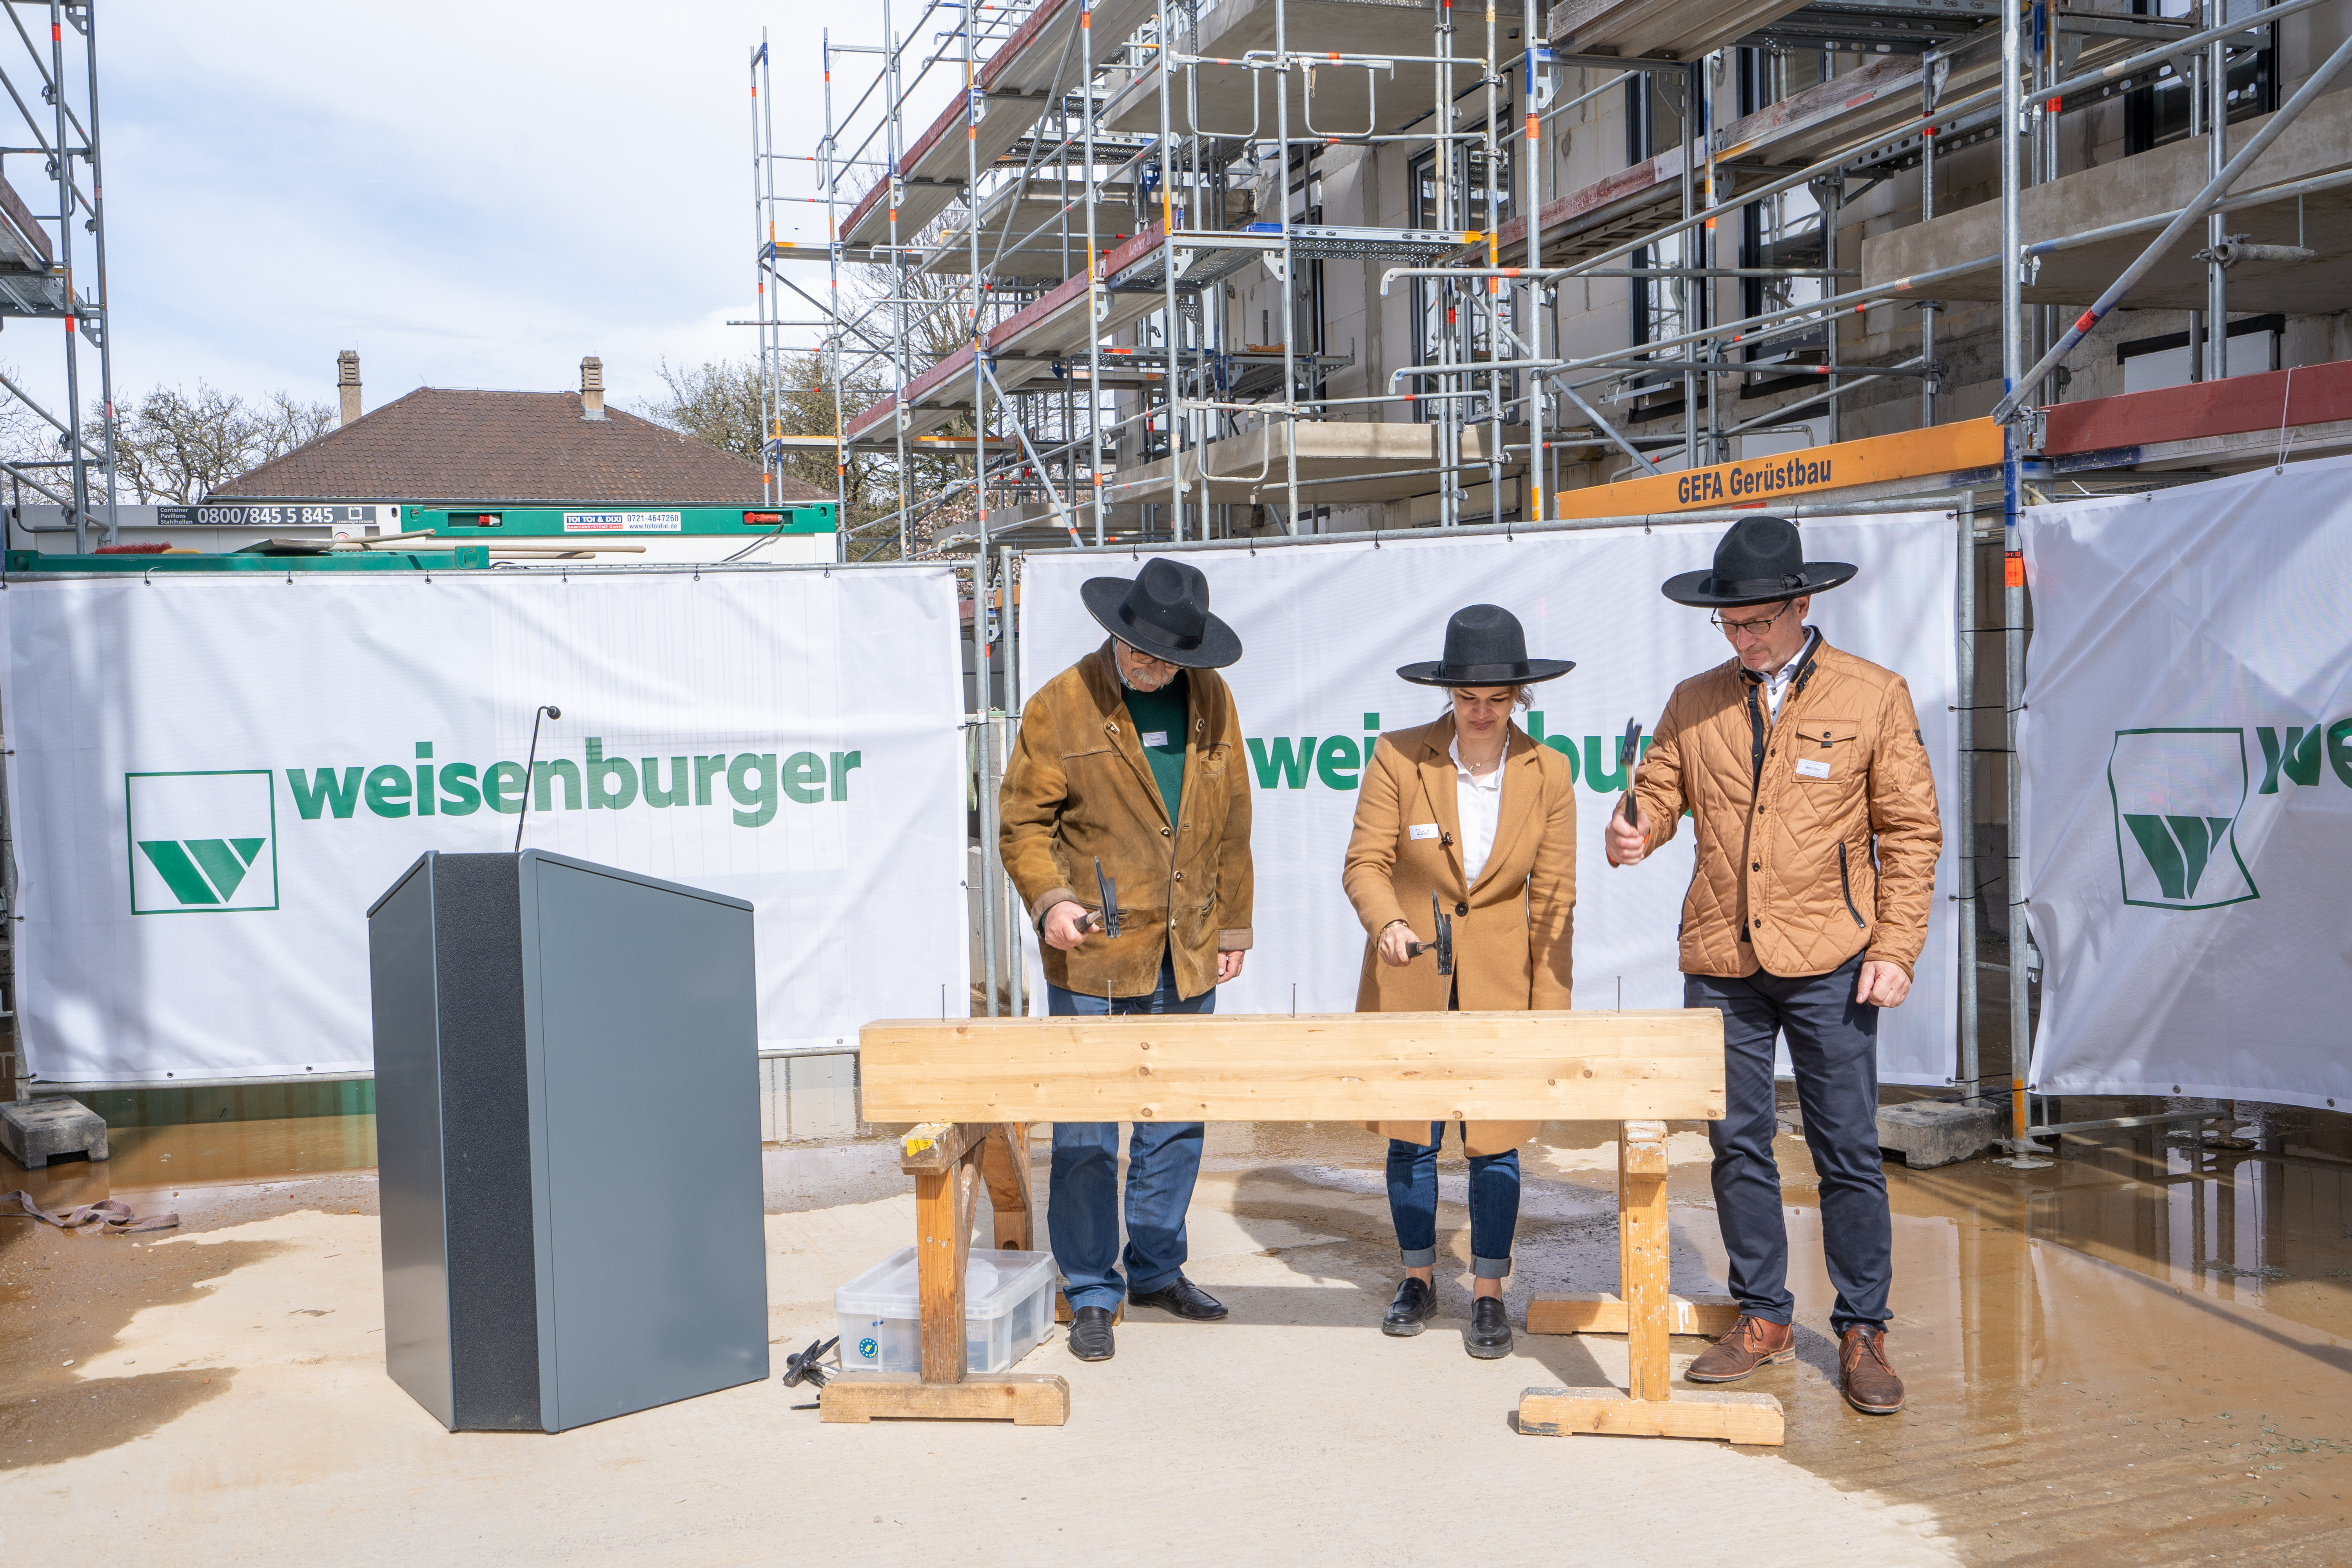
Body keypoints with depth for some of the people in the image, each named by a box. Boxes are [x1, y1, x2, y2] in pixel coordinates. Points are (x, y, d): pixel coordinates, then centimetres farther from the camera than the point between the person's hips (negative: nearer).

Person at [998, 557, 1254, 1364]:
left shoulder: (1211, 699, 7)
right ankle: (1091, 1295, 12)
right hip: (1093, 956, -4)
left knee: (1176, 1123, 13)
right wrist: (1049, 899, -19)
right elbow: (1023, 821, -3)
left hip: (1185, 957, 4)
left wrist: (1232, 925, 12)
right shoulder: (1062, 705, -5)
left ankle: (1156, 1269, 30)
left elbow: (1231, 821, 13)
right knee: (1085, 1134, 0)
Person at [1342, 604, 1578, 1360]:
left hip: (1500, 987, 0)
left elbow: (1553, 901, -2)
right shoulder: (1398, 757, -8)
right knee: (1410, 1140, 8)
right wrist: (1387, 922, -29)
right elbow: (1365, 862, -8)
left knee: (1495, 1143, 3)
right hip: (1408, 982, 0)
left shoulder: (1548, 772, -5)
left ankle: (1489, 1295, 19)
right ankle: (1418, 1280, 28)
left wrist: (1549, 1014, -4)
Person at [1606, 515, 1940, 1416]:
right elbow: (1658, 792, 12)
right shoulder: (1695, 702, 7)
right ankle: (1762, 1319, 22)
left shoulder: (1874, 697, 0)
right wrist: (1632, 833, -13)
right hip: (1720, 966, 3)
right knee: (1738, 1148, 9)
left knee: (1849, 1154, 3)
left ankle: (1862, 1332, 15)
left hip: (1828, 966, -3)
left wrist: (1896, 950, -7)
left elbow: (1911, 833, 1)